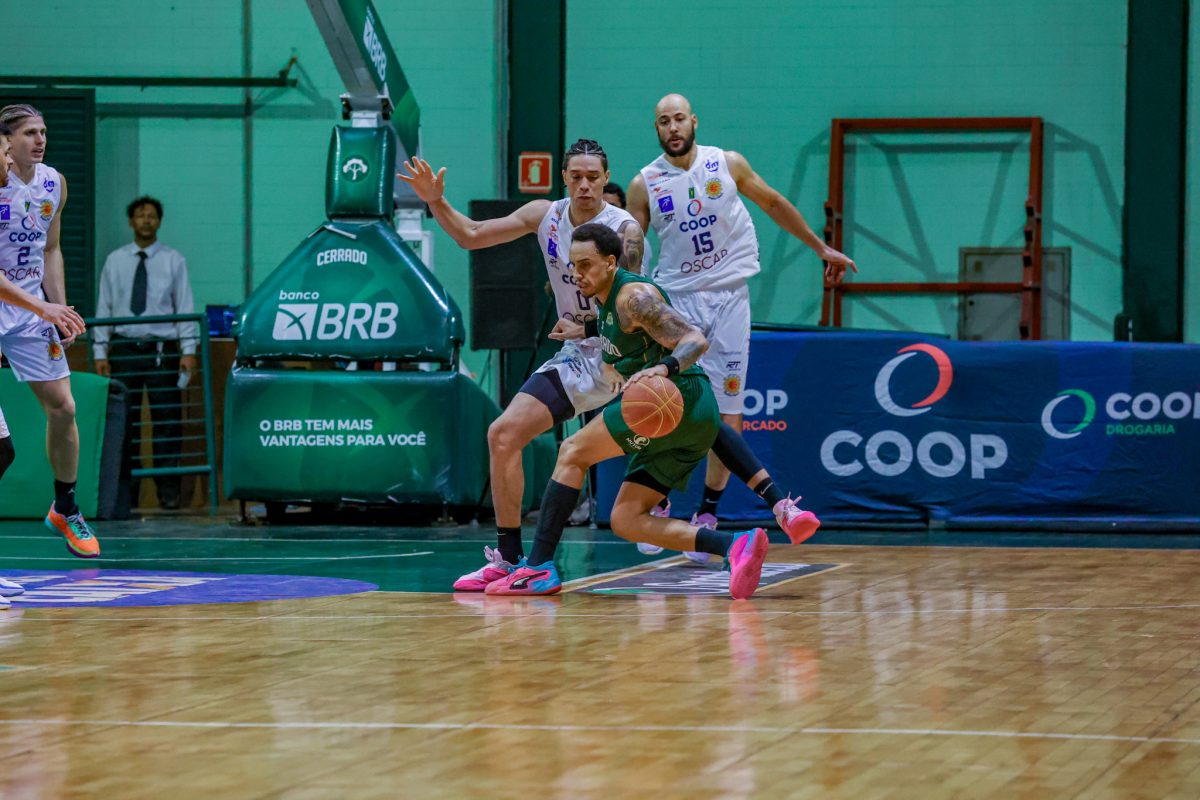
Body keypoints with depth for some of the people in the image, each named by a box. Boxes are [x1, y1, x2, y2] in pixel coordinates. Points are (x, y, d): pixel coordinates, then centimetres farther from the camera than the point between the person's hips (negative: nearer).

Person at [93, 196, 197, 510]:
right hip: (123, 347, 1)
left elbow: (185, 307, 0)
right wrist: (100, 352, 1)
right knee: (123, 421, 2)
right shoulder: (115, 261, 8)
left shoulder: (173, 260, 3)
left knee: (167, 421, -3)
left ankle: (168, 489, 2)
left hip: (161, 349, -1)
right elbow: (104, 308, 8)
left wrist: (188, 351, -9)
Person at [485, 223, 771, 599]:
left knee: (572, 452, -7)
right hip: (688, 423, 10)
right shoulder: (608, 300, 18)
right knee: (625, 520, 4)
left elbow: (696, 340, -20)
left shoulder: (634, 296, -11)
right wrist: (585, 333, 37)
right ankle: (735, 545, -10)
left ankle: (538, 567, -10)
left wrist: (664, 368, -37)